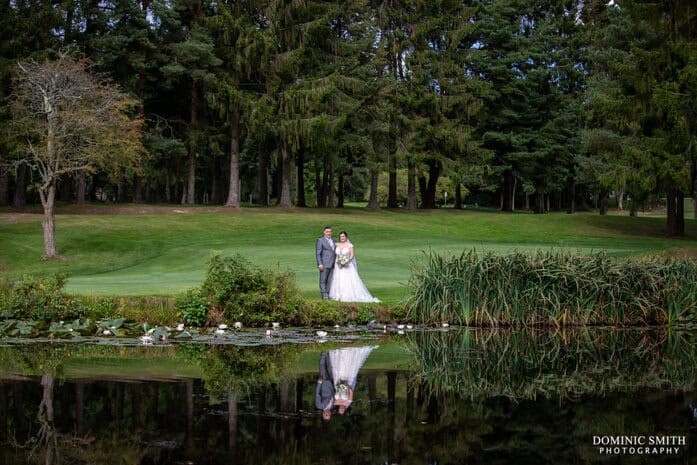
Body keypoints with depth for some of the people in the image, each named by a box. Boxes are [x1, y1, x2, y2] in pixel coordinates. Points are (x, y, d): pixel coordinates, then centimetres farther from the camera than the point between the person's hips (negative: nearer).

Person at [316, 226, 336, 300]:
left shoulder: (333, 241, 18)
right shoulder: (320, 241, -2)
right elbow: (318, 253, -7)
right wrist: (320, 264, -15)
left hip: (332, 265, 6)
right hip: (324, 265, -6)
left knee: (329, 281, 5)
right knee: (323, 280, -5)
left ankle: (328, 295, 7)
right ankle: (324, 295, -5)